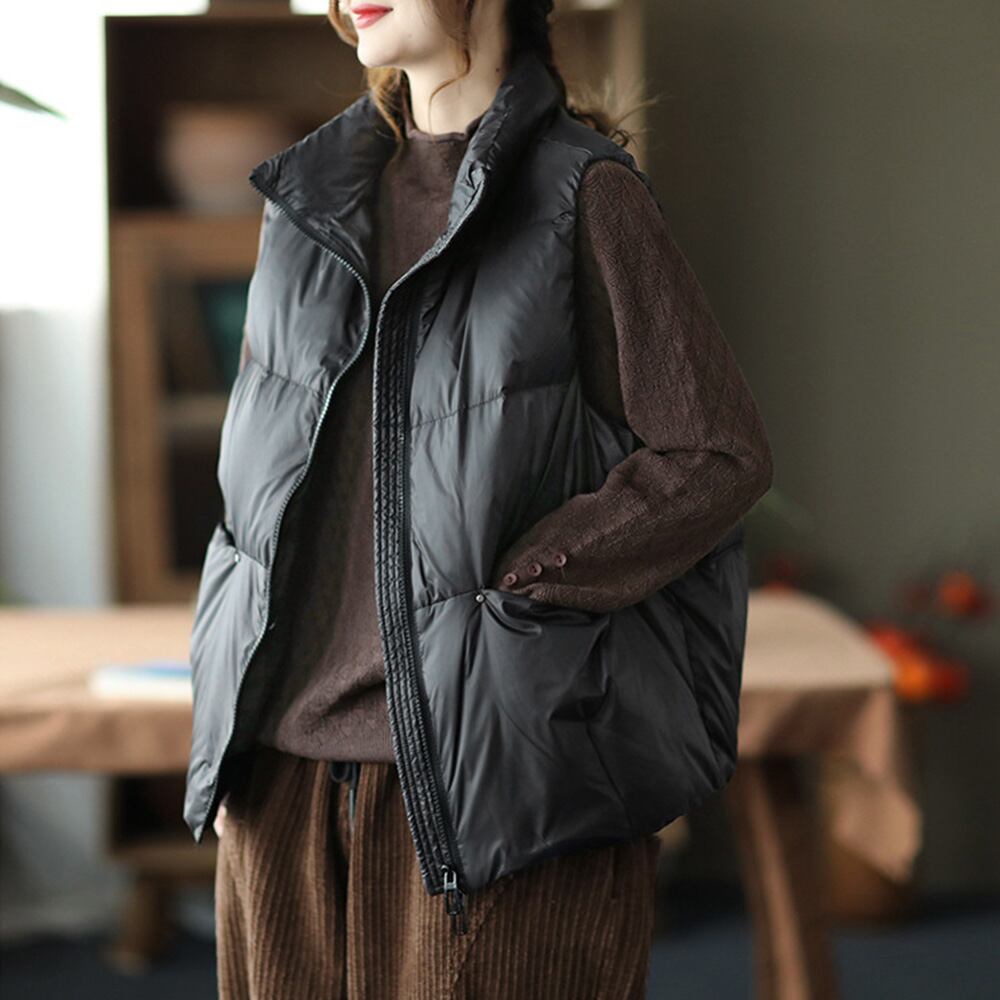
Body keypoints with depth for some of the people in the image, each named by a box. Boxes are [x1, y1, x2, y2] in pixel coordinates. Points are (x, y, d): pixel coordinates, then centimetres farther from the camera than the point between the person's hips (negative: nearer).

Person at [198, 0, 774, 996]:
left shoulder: (585, 197, -4)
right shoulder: (313, 194, 12)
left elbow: (722, 452, -7)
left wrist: (518, 590, -14)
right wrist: (223, 727, 11)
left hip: (491, 770, -5)